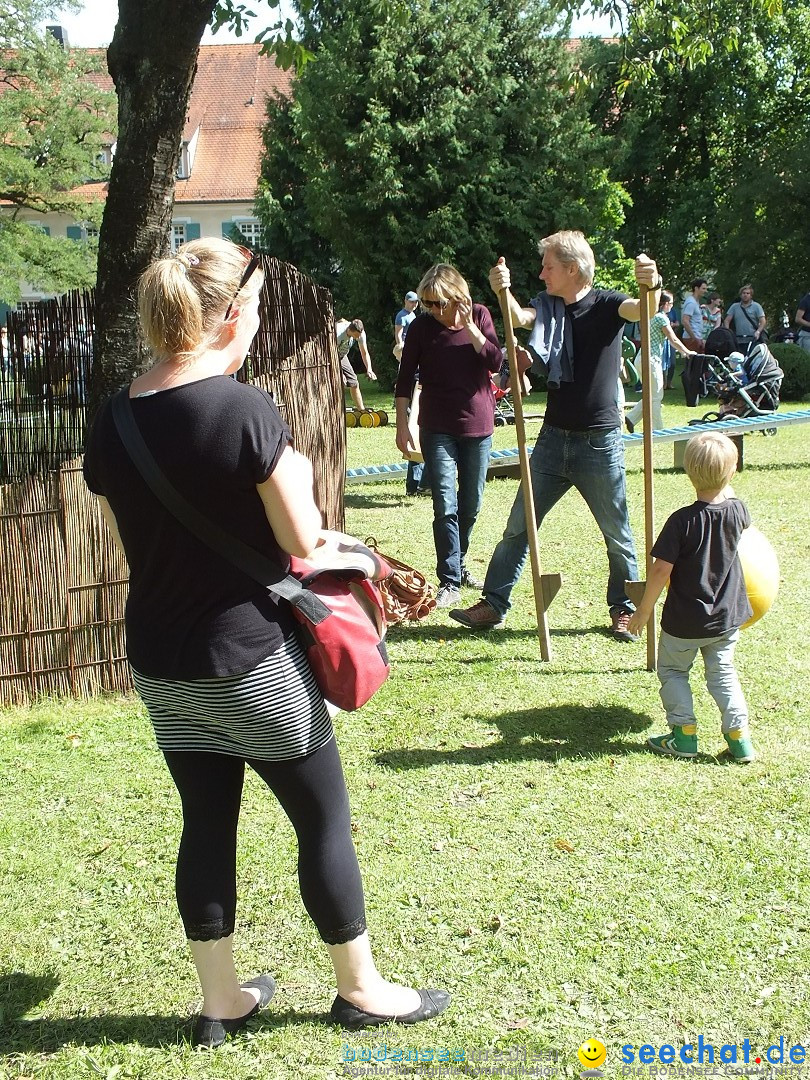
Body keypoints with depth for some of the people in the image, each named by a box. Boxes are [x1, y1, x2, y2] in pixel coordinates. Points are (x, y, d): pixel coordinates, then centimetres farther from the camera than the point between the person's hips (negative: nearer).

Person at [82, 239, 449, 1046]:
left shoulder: (112, 424, 0)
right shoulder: (244, 409, -20)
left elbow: (130, 543, 10)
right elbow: (301, 539, -13)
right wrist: (295, 473, 4)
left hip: (159, 665, 6)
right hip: (250, 660, -6)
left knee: (206, 826, 17)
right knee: (325, 821, 11)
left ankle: (221, 1003, 30)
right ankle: (360, 990, 26)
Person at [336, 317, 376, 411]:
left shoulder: (360, 333, -21)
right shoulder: (338, 333, -38)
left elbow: (364, 353, -12)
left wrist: (369, 370, -25)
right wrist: (339, 373, -35)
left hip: (341, 356, 6)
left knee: (354, 383, 4)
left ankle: (362, 411, 15)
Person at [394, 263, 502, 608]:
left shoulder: (479, 316, -1)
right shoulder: (421, 327, -5)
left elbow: (495, 362, -9)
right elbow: (405, 378, -2)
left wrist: (469, 327, -17)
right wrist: (402, 425, -5)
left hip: (478, 425, 3)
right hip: (438, 430, -2)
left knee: (471, 505, 13)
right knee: (446, 507, -11)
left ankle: (458, 564, 32)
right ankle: (450, 582, -7)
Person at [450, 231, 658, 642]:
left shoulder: (606, 304, -7)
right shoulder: (548, 305, 5)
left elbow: (641, 310, -27)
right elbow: (520, 318, -15)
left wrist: (652, 286, -50)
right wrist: (503, 291, -36)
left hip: (599, 442, -4)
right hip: (553, 438, 4)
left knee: (618, 535, 7)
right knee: (518, 525, 6)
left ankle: (623, 610, 24)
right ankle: (494, 604, 15)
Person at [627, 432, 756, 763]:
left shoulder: (682, 521, -22)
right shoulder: (737, 512, -9)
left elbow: (661, 570, -20)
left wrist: (644, 610, -9)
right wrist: (724, 489, 25)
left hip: (684, 622, -4)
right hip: (726, 618, 4)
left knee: (672, 671, 16)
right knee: (722, 673, 18)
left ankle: (684, 735, 13)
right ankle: (739, 735, 13)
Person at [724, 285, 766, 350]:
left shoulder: (756, 306, 7)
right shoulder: (734, 307, 14)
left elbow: (762, 322, 1)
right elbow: (726, 320, 10)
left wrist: (758, 332, -17)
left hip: (753, 339, -2)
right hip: (739, 340, 2)